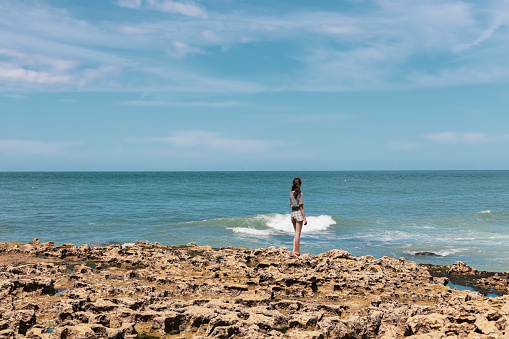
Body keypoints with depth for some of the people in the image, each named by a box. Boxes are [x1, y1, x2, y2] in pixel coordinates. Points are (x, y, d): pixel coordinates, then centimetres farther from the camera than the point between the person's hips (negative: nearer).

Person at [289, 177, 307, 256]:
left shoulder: (291, 193, 9)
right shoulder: (300, 194, -9)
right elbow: (301, 207, -12)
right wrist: (304, 218, -10)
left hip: (292, 212, 6)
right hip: (298, 213, -6)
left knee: (297, 233, 15)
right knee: (298, 233, -3)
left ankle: (294, 250, 8)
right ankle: (296, 251, -1)